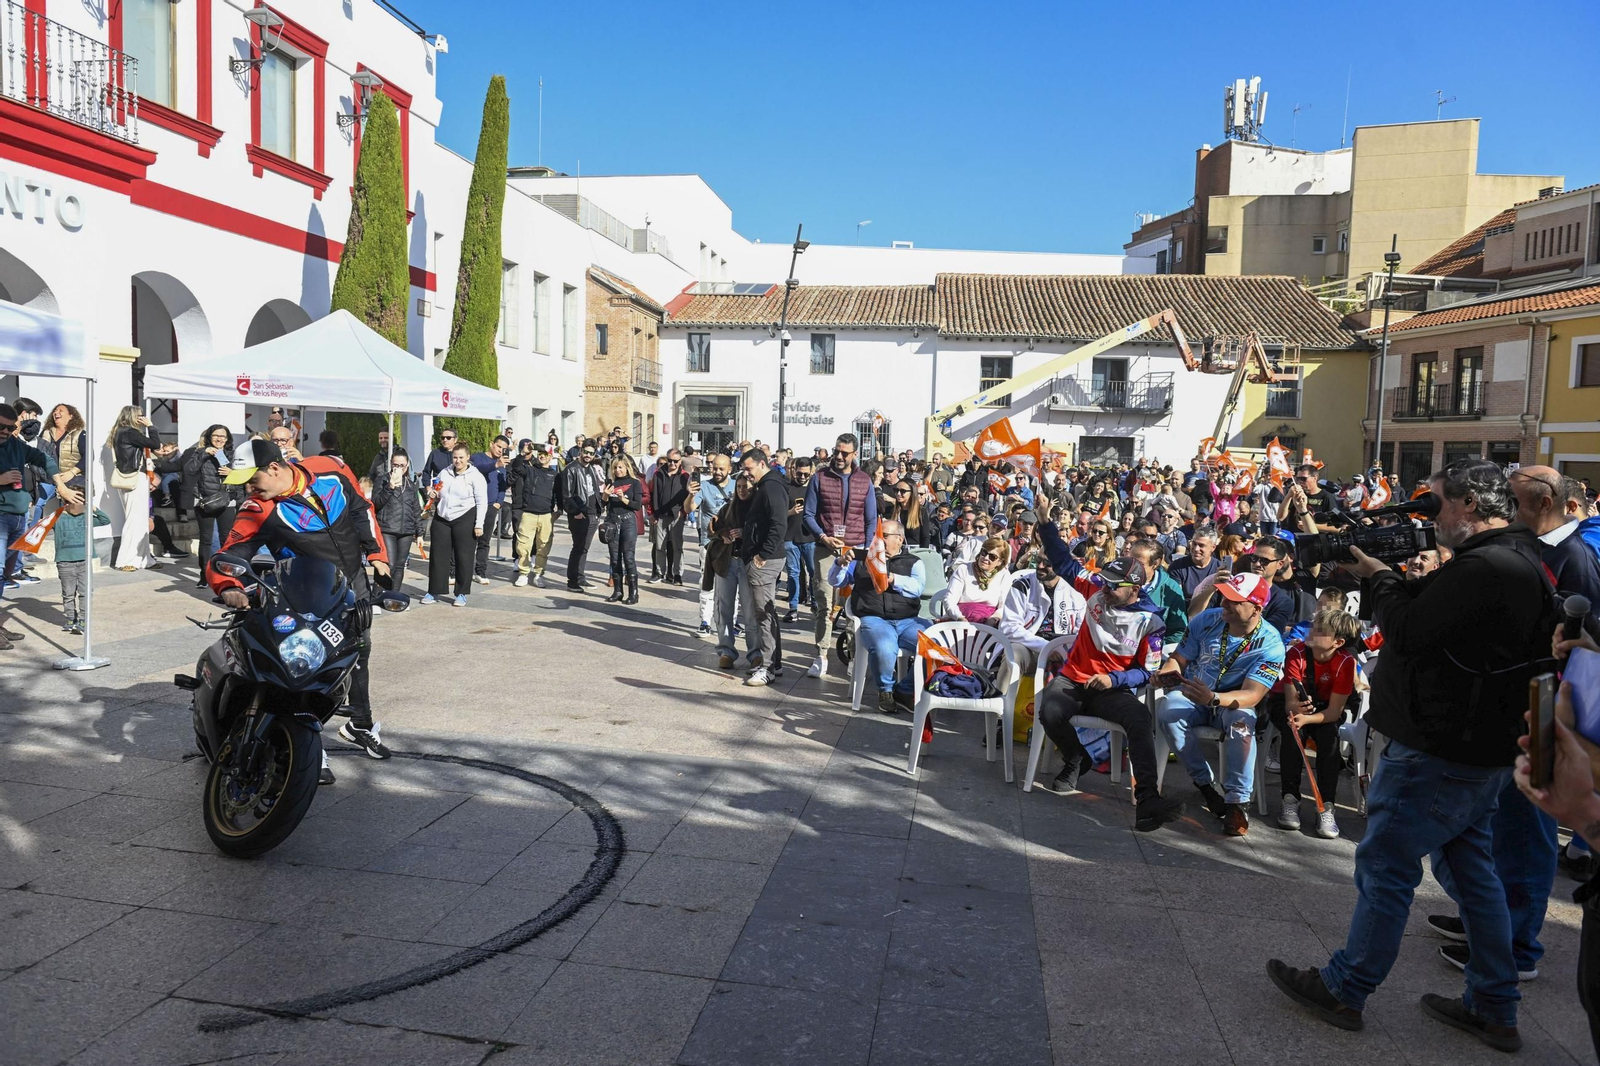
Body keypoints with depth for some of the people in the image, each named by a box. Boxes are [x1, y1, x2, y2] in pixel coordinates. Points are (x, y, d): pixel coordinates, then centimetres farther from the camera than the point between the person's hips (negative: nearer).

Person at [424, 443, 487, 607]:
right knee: (438, 555, 6)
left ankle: (461, 594, 10)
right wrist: (432, 494, 0)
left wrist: (479, 524, -13)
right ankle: (435, 592, 15)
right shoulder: (444, 473, 12)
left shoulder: (475, 476, -5)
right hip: (441, 519, 5)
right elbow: (435, 494, 25)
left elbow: (482, 502, -7)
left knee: (463, 557, 1)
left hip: (465, 520, -5)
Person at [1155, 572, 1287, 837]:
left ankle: (1236, 801, -26)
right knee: (1167, 707, -31)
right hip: (1190, 696, 2)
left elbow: (1251, 695, -25)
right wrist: (1166, 673, -24)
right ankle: (1203, 782, -16)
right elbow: (1178, 659, 1)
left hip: (1233, 703, -2)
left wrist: (1213, 698, -43)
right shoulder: (1207, 620, -8)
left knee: (1242, 721, -37)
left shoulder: (1270, 644, -16)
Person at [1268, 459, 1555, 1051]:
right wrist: (1379, 574, 2)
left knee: (1385, 868, 2)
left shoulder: (1482, 568, -24)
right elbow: (1429, 615, 14)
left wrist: (1378, 576, -9)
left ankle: (1343, 990, 15)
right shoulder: (1519, 560, 11)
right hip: (1484, 752, 10)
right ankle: (1494, 1009, 28)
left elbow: (1409, 631, -24)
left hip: (1438, 755, -10)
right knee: (1475, 869, 18)